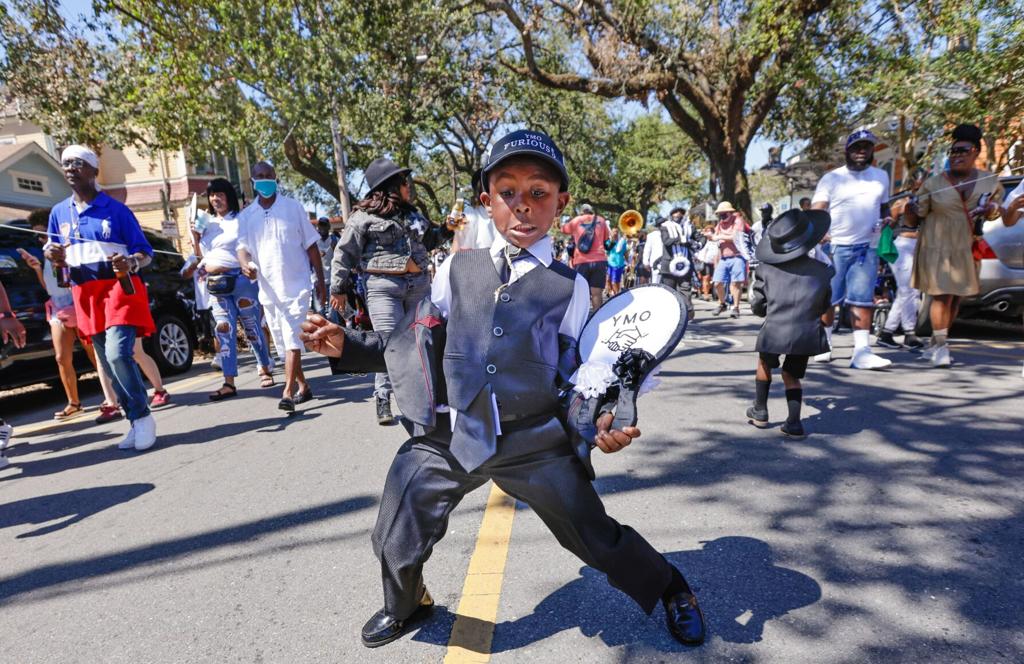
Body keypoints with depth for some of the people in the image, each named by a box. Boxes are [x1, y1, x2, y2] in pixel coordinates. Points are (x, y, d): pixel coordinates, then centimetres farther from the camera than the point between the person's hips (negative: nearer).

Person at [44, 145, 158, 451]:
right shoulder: (59, 212, 13)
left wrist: (130, 263, -23)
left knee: (118, 354, -21)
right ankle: (137, 422, 13)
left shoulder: (115, 209, 0)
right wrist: (54, 256, -6)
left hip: (119, 288, -5)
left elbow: (145, 251, -2)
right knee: (109, 364, 5)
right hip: (85, 295, 5)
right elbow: (57, 258, 18)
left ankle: (142, 417, -6)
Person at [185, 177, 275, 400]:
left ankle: (265, 369, 19)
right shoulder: (206, 222, 17)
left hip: (240, 279, -5)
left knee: (252, 327, 2)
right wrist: (195, 236, 6)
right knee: (223, 331, -1)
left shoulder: (240, 220, 1)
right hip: (215, 284, 5)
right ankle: (229, 383, -1)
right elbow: (201, 255, 21)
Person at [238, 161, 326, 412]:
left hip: (297, 284, -4)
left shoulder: (293, 207, 2)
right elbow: (242, 246, -1)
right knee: (282, 342, 10)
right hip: (268, 288, 4)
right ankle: (302, 386, 22)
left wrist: (321, 280, 2)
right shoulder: (246, 216, 8)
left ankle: (288, 392, -14)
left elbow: (310, 245, 4)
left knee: (292, 338, -12)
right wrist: (246, 265, -25)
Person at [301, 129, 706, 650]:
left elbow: (574, 376, 3)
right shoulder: (457, 268, 5)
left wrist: (598, 422, -14)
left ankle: (668, 588, 44)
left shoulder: (570, 286, 0)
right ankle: (406, 606, 48)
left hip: (537, 443, -1)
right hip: (447, 437, 2)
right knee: (396, 546, 11)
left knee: (598, 539, 9)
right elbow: (418, 344, 10)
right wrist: (346, 346, 1)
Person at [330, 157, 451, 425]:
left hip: (419, 283, 6)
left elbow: (428, 241, 32)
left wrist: (447, 230, 19)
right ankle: (383, 400, 3)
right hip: (383, 286, -6)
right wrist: (339, 289, -1)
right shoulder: (364, 217, -3)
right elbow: (345, 253, -1)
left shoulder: (411, 214, 17)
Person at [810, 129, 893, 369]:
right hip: (834, 247, -3)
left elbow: (884, 206, 28)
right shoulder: (831, 178, 2)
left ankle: (862, 351, -4)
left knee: (863, 301, -4)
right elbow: (816, 213, -7)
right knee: (828, 300, 0)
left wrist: (887, 219, 5)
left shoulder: (881, 176, 16)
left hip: (866, 248, 3)